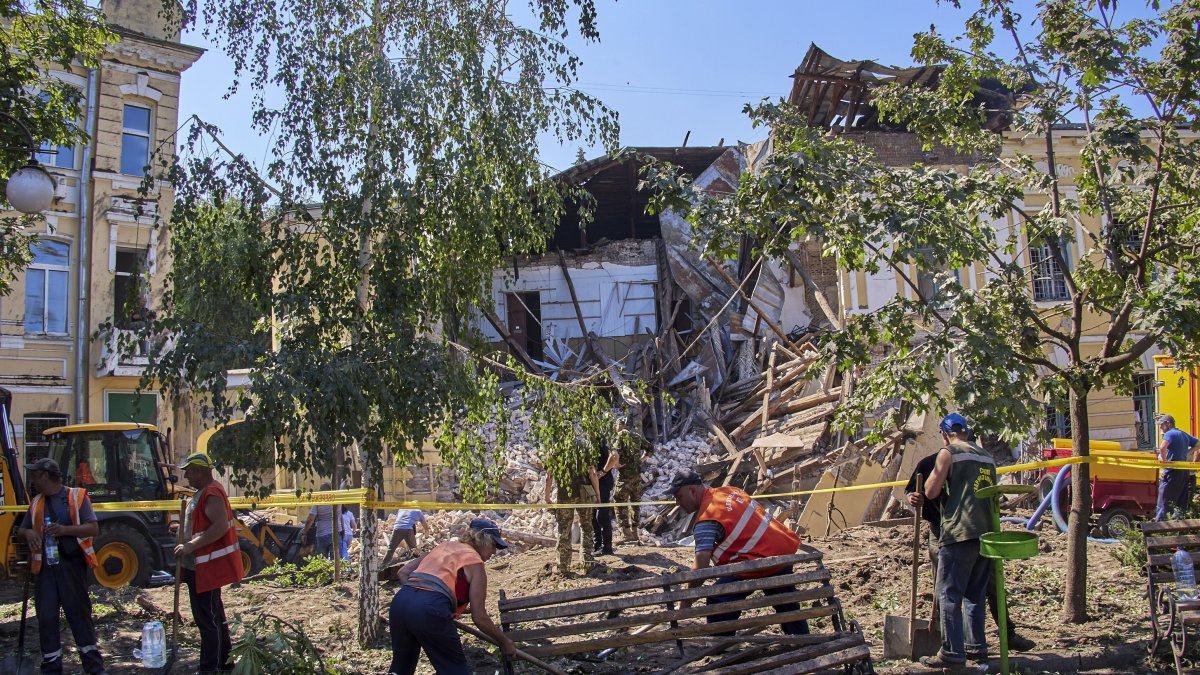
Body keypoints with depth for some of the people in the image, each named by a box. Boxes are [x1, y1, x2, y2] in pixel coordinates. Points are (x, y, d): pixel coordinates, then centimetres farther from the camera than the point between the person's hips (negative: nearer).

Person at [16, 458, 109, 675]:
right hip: (45, 566, 5)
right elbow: (21, 530, 21)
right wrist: (28, 533, -3)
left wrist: (65, 530, -24)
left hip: (71, 564, -4)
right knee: (46, 617, 5)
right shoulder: (36, 503, 13)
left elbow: (94, 528, -9)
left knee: (79, 613, 0)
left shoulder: (76, 496, -2)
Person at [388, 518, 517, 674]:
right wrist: (504, 642, 18)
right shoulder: (476, 563, 10)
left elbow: (403, 572, 23)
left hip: (400, 601, 6)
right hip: (430, 609, -6)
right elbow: (479, 617, 7)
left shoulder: (444, 546, 27)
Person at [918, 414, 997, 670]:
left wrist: (936, 470, 12)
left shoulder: (948, 453, -3)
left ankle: (952, 654, -5)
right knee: (975, 594, 17)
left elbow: (930, 492, -4)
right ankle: (976, 646, 22)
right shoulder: (986, 456, 17)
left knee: (949, 595, -3)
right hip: (986, 532, 7)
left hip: (959, 534, -7)